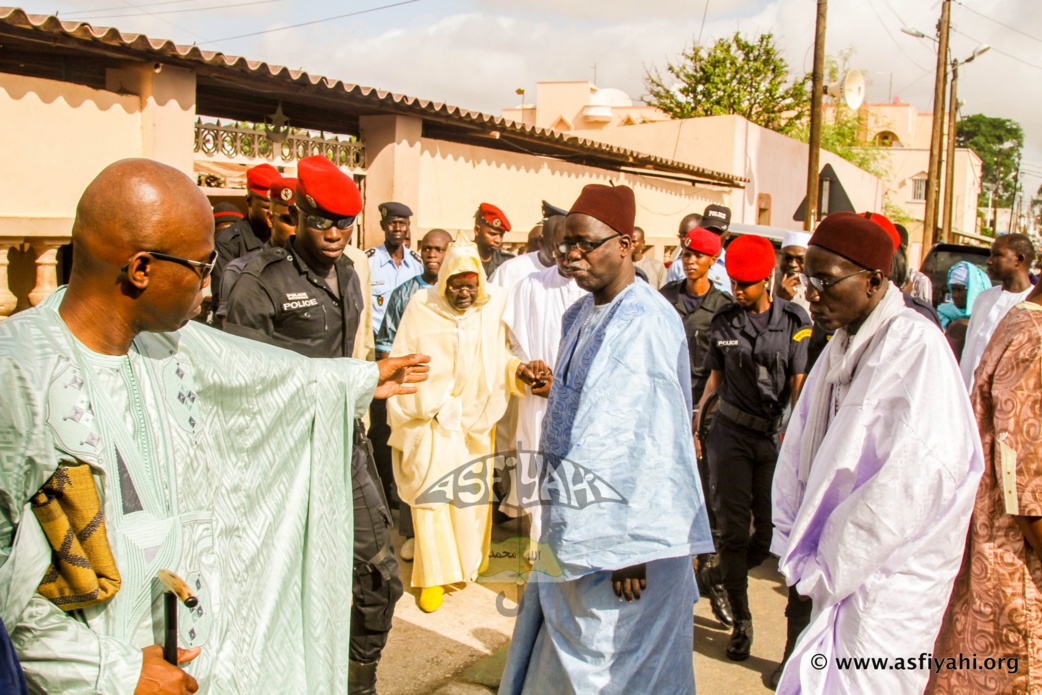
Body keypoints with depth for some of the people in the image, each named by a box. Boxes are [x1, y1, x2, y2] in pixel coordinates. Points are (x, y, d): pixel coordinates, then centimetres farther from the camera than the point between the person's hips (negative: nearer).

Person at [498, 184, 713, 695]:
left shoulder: (647, 322, -18)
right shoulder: (580, 316, 9)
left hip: (619, 526, -8)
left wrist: (633, 544, -23)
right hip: (575, 518, 9)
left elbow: (651, 438, -22)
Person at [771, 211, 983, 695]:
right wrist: (796, 546, 2)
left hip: (887, 579, -7)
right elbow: (799, 451, 10)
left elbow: (907, 482, -22)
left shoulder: (916, 348, -16)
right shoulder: (843, 345, 10)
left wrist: (829, 567, -15)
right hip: (837, 571, 8)